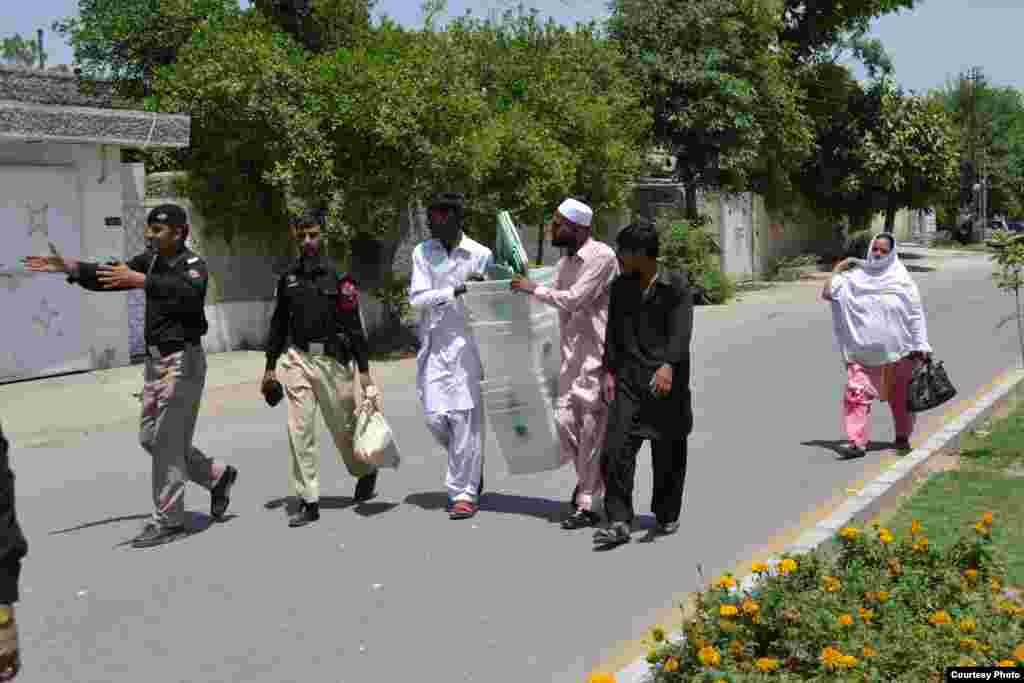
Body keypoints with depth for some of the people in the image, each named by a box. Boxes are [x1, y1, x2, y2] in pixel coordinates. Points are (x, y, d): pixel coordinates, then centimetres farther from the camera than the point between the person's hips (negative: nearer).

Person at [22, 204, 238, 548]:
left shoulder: (193, 264, -13)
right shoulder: (150, 261, 9)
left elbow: (187, 291, -35)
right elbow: (108, 276, 6)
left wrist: (139, 280, -44)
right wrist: (67, 267, -8)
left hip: (182, 360, -9)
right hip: (155, 359, 9)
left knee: (167, 441, -5)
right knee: (151, 438, 15)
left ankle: (167, 520, 6)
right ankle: (217, 476, 30)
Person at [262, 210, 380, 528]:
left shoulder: (338, 276, -5)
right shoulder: (288, 277, 8)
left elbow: (354, 325, -6)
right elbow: (279, 323, 17)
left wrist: (363, 370, -9)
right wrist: (270, 366, 17)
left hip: (332, 359, -3)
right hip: (297, 358, 3)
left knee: (343, 426, 8)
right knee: (299, 430, -3)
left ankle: (366, 472, 37)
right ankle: (308, 501, 4)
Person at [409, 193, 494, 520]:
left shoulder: (480, 254, 1)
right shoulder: (422, 252, 6)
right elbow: (416, 298, -4)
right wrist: (455, 290, -17)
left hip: (467, 345, -2)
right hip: (434, 346, 2)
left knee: (465, 420, -4)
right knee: (435, 418, -1)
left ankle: (464, 492, 5)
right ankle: (469, 465, 28)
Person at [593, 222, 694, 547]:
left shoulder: (677, 286, -5)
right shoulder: (620, 287, 10)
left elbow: (681, 331, -17)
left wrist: (669, 366, -31)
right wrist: (609, 371, 7)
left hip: (667, 381, -3)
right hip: (629, 380, 3)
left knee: (668, 453, 9)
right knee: (616, 449, -9)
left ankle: (667, 515, 28)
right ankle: (619, 521, -5)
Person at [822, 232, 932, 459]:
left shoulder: (902, 281, -1)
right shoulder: (855, 278, 0)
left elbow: (915, 315, 1)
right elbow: (827, 293, -8)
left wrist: (921, 346, -3)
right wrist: (838, 268, -3)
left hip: (898, 351, 0)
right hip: (864, 352, 0)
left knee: (901, 398, 14)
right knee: (856, 395, -15)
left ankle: (902, 437, 33)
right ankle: (857, 442, -15)